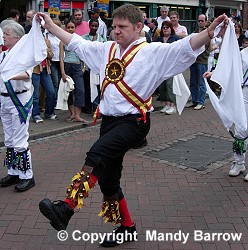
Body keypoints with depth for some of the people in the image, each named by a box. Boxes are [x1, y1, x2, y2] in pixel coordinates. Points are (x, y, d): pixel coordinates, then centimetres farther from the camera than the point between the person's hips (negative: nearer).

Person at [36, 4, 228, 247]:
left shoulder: (154, 52, -4)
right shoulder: (106, 49, 14)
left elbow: (185, 47, -16)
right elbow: (76, 43, 25)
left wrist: (209, 33, -33)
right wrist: (50, 26, 29)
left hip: (133, 121, -7)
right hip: (109, 119, 7)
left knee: (96, 154, -32)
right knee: (107, 178, 11)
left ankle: (66, 208, -31)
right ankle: (126, 227, 29)